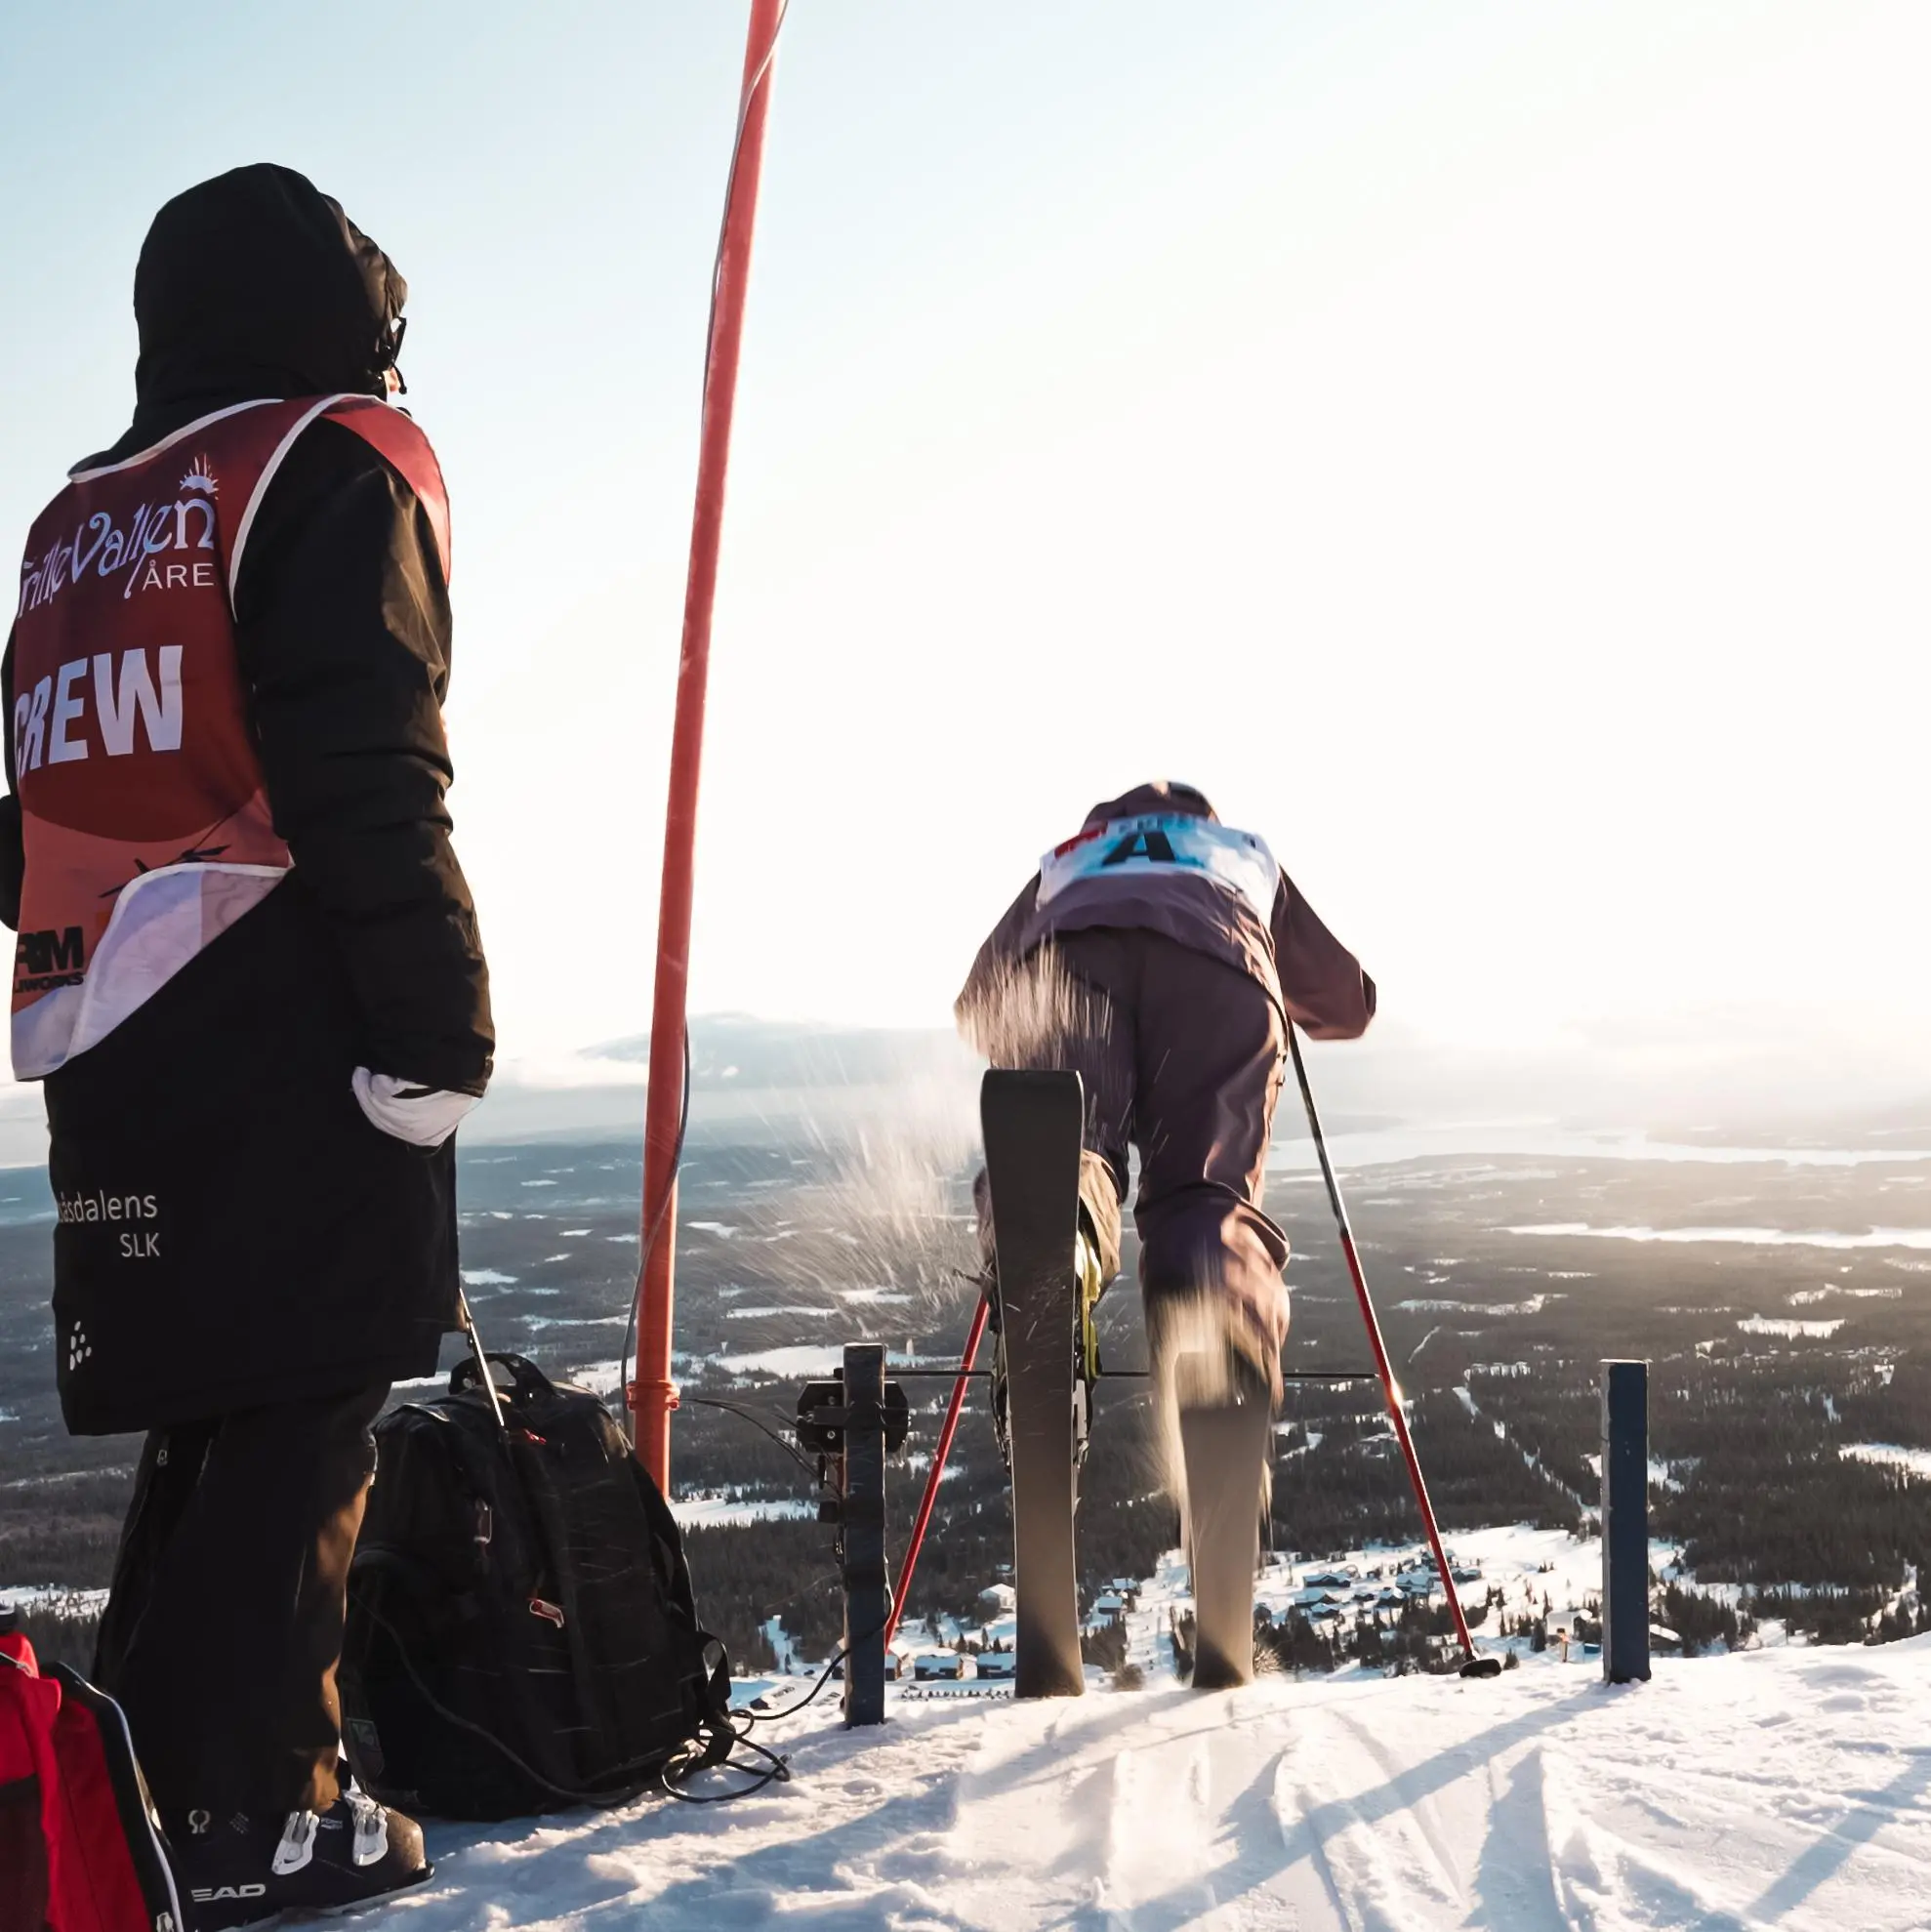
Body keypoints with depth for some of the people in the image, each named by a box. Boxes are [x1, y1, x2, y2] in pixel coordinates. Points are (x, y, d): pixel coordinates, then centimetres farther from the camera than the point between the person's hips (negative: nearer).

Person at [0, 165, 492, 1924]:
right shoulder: (337, 466, -1)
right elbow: (368, 779, -14)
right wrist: (438, 1037, -15)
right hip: (291, 1047, -8)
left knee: (209, 1421, 13)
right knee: (310, 1415, -4)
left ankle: (148, 1776, 16)